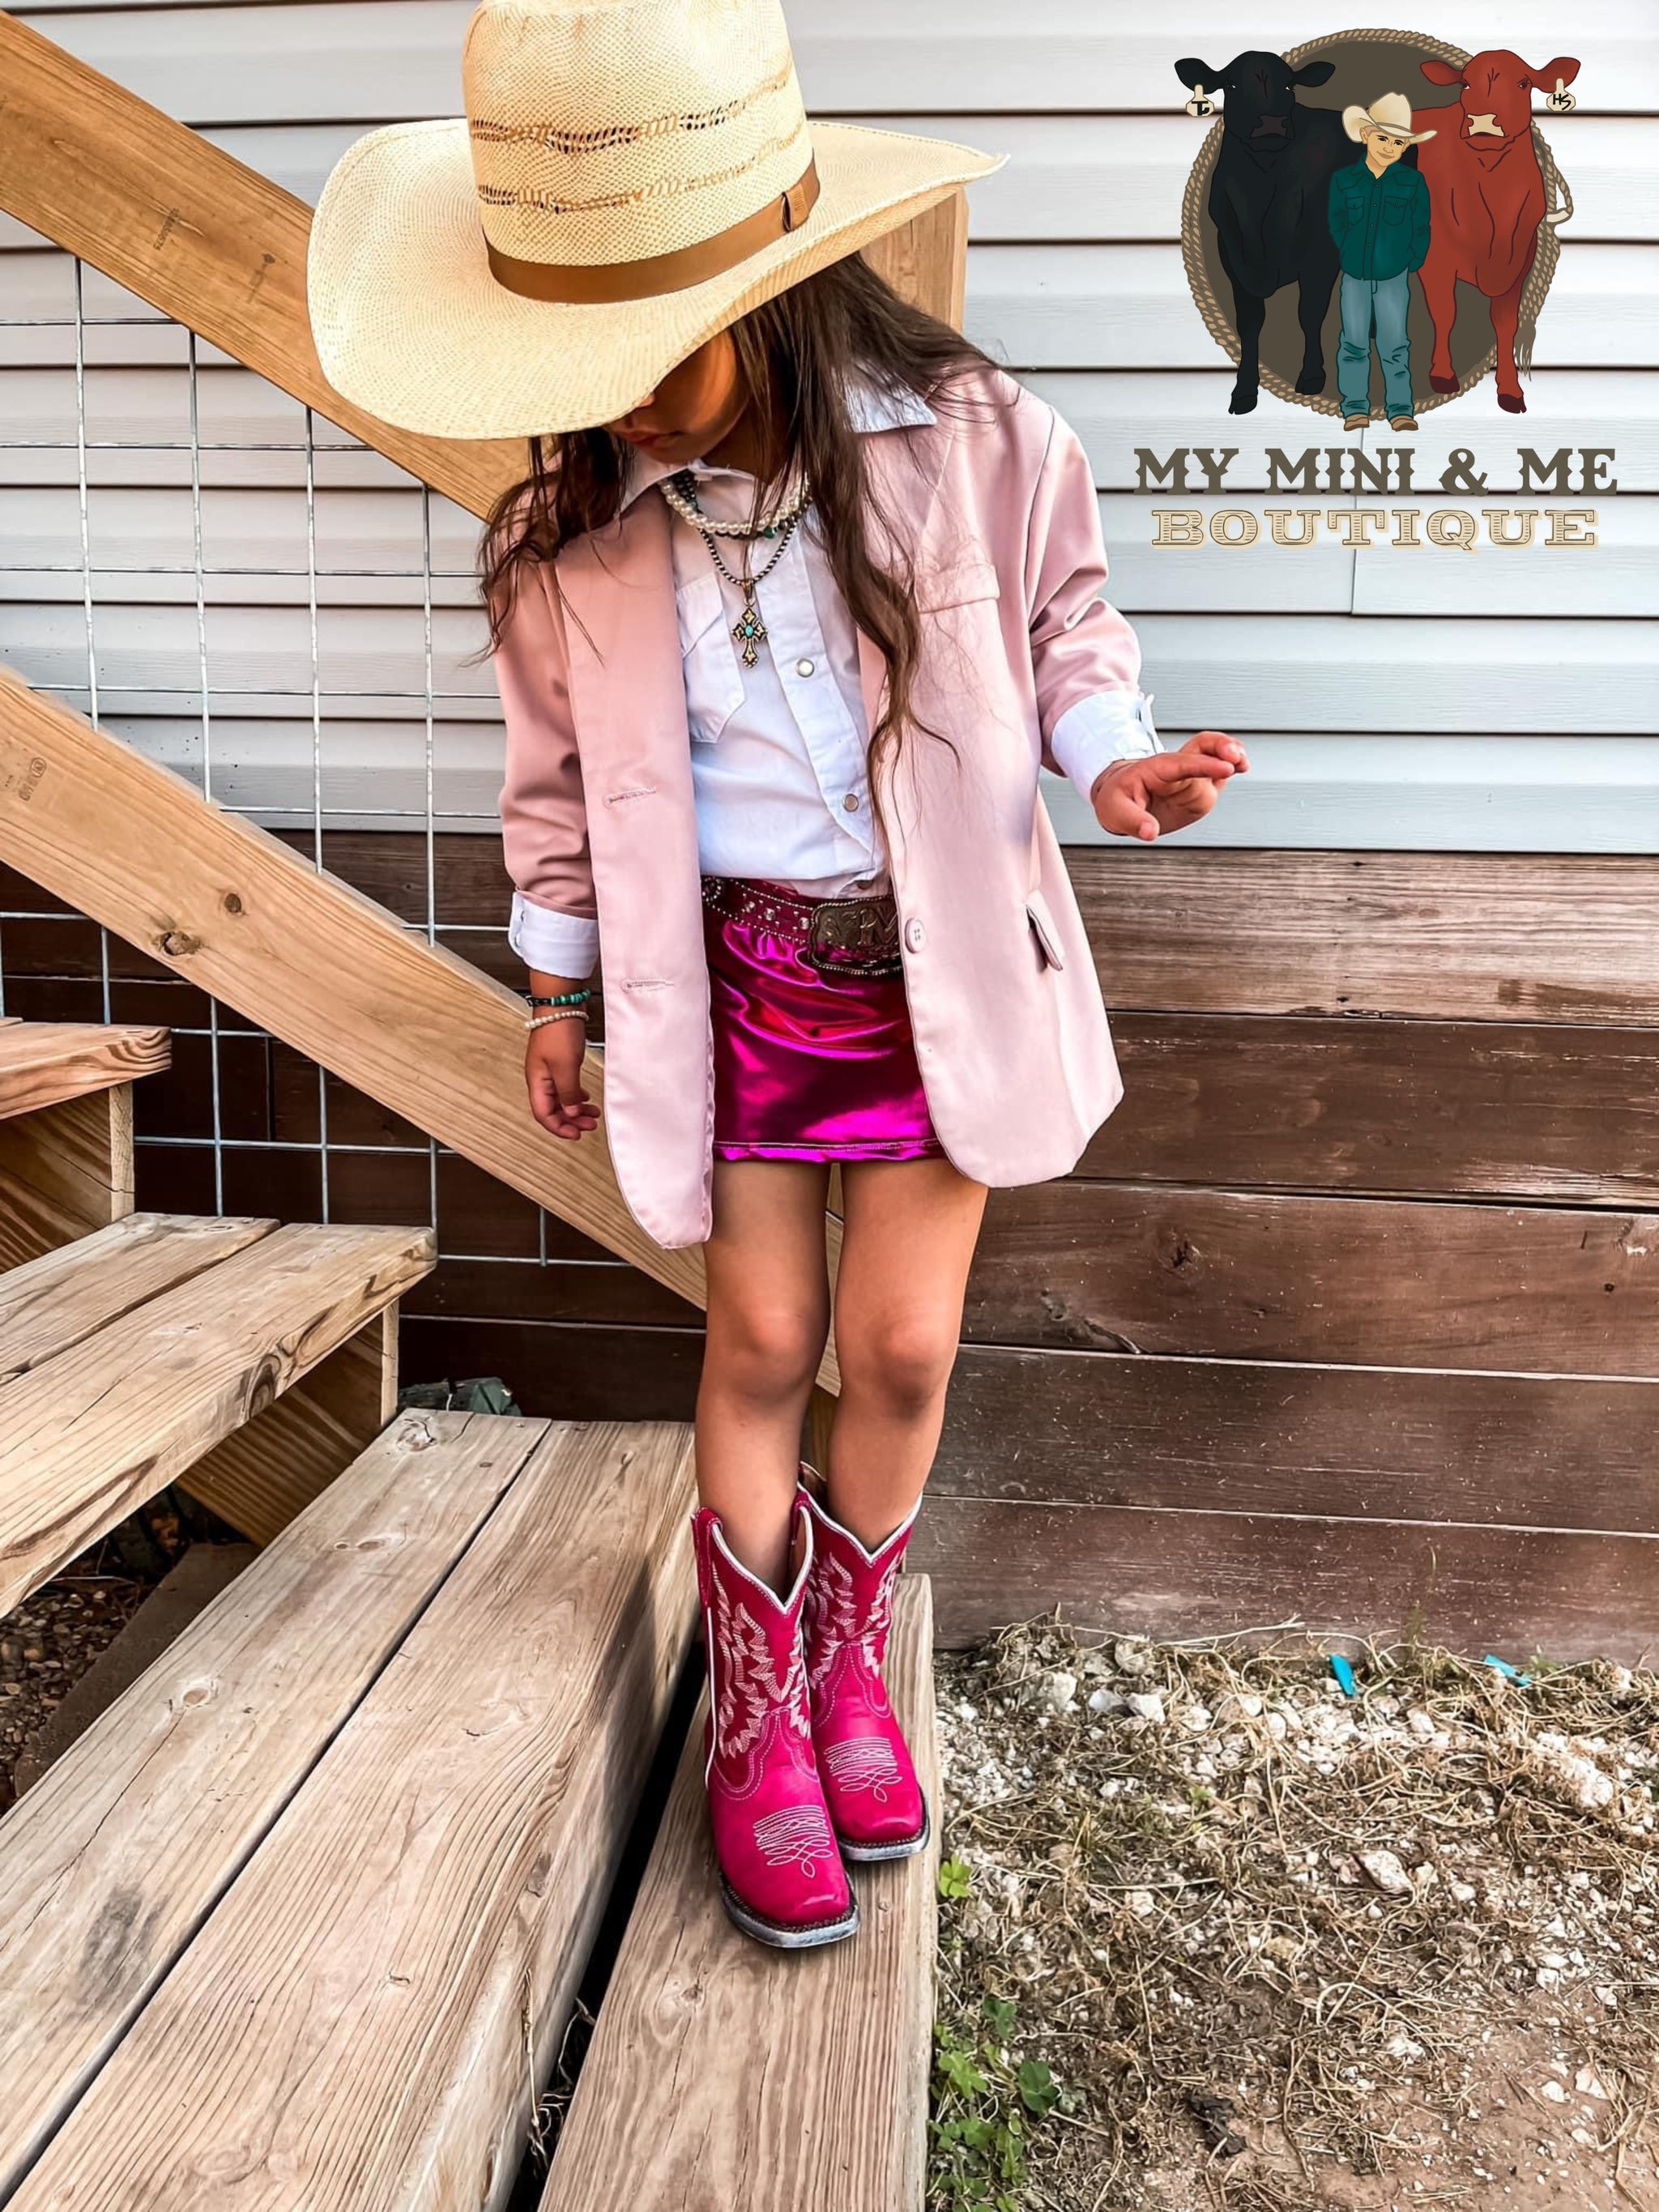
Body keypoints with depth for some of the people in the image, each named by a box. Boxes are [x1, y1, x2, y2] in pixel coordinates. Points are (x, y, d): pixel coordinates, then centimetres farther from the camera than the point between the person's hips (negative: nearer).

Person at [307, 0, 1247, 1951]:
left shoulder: (968, 440, -10)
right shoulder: (571, 526, -6)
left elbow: (1063, 623, 6)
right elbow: (558, 768, 6)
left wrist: (1113, 758, -14)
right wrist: (557, 986, 11)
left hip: (942, 958, 0)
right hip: (734, 966, 1)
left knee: (902, 1346, 3)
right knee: (763, 1339, 6)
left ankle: (849, 1647, 32)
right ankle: (759, 1704, 27)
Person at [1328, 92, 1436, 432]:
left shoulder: (1414, 182, -3)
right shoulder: (1344, 180, -3)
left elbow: (1421, 228, 3)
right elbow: (1336, 222, 7)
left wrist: (1413, 262, -1)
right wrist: (1347, 255, 3)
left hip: (1394, 277, -1)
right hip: (1354, 276, 1)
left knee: (1395, 346, 2)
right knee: (1353, 344, 6)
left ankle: (1400, 408, 8)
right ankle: (1355, 406, 15)